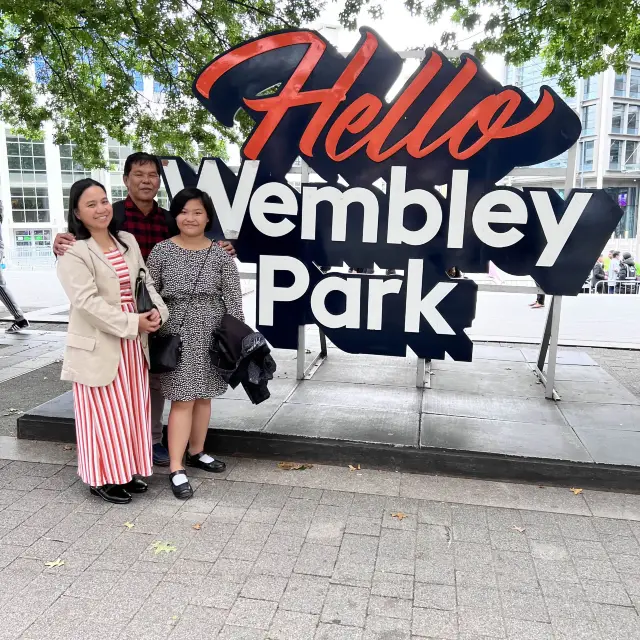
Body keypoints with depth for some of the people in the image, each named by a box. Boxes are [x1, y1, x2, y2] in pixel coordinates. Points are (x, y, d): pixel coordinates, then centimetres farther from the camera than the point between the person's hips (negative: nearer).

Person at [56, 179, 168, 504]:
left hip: (133, 343, 7)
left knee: (132, 409, 14)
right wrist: (132, 322, -21)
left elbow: (146, 282, 9)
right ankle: (103, 477, 19)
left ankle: (127, 470, 30)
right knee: (104, 413, 3)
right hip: (99, 345, -6)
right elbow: (87, 301, -20)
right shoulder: (73, 252, -11)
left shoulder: (128, 241, 10)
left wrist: (157, 311, -10)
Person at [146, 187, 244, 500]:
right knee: (183, 400, -4)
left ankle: (197, 452, 31)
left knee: (203, 396, 13)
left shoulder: (221, 254, 1)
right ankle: (176, 469, 3)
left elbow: (232, 298, 0)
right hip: (176, 334, -2)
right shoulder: (161, 251, -2)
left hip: (211, 334, 2)